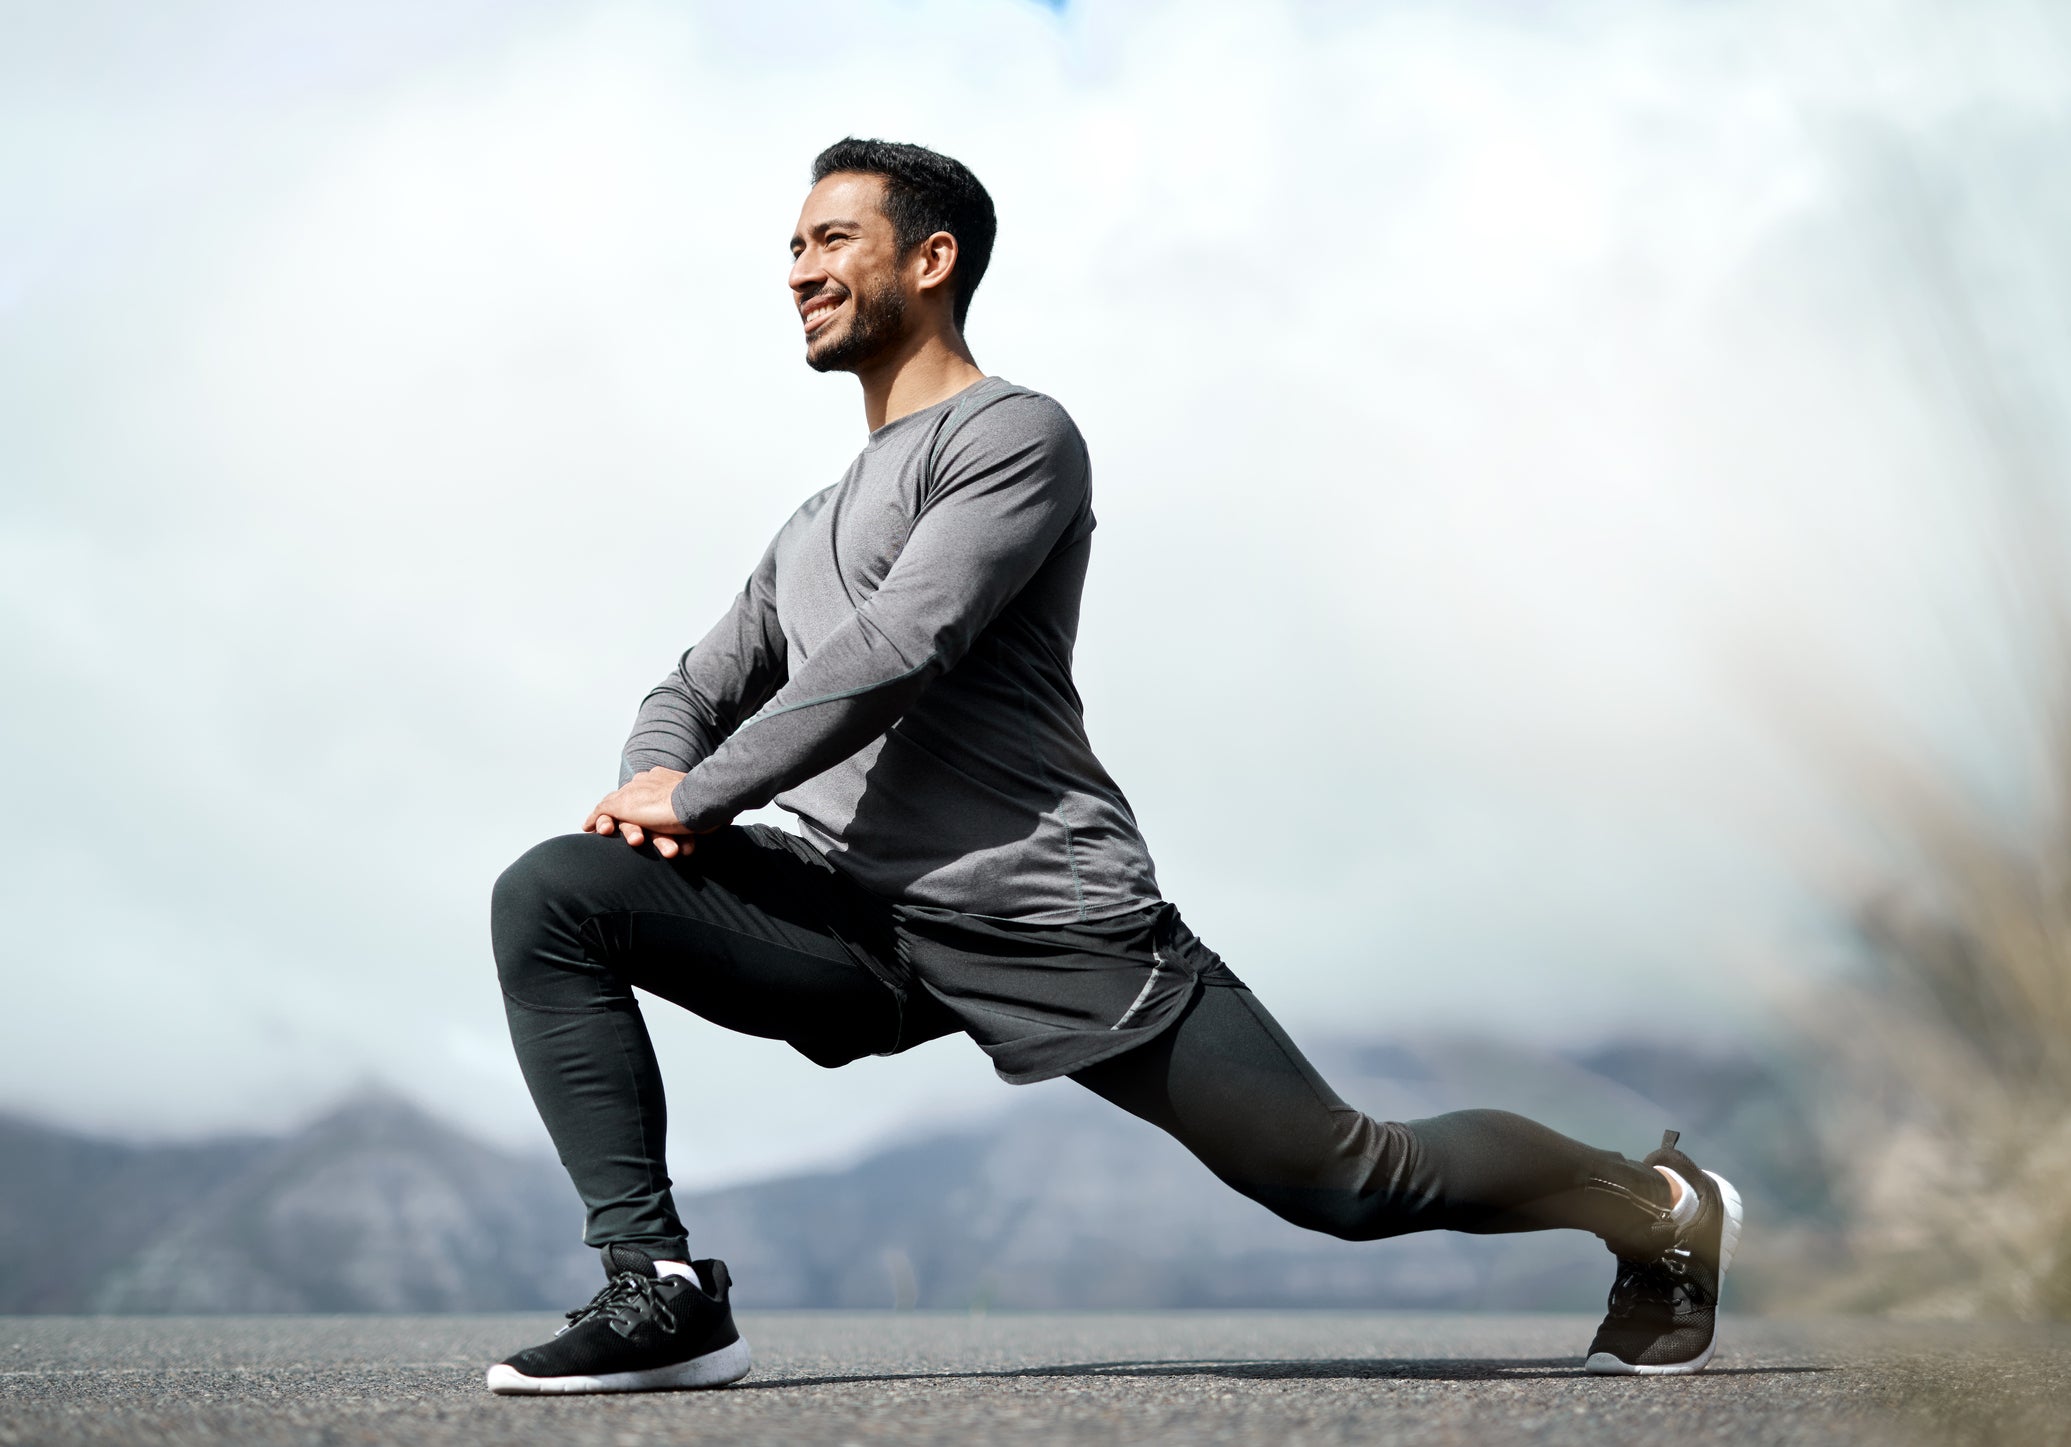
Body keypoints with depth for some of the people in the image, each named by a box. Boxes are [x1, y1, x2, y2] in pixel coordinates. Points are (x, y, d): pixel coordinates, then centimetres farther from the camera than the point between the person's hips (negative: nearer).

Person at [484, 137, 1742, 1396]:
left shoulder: (1014, 434, -2)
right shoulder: (813, 527, 27)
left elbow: (895, 651, -15)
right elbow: (703, 687, 23)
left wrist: (697, 795, -11)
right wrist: (656, 780, -1)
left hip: (1046, 923, -7)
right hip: (847, 914, 7)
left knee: (1349, 1182, -2)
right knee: (550, 899, -11)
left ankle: (1663, 1209, 25)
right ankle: (663, 1292, -13)